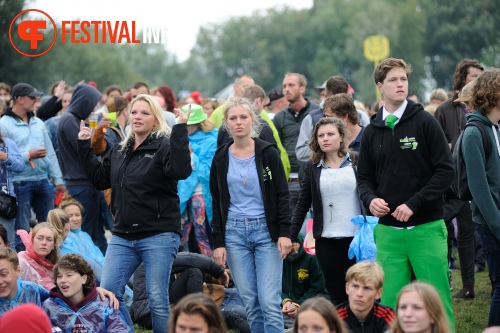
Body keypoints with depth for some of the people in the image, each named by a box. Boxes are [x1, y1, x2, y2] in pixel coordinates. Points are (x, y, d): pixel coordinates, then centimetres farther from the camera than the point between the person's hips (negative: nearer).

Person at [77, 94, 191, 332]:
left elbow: (181, 170, -23)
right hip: (122, 237, 6)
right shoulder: (119, 151, 16)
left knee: (157, 300, -4)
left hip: (158, 236, -6)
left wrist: (180, 130, -26)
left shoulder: (164, 146, -4)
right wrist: (84, 147, 19)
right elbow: (100, 179, 22)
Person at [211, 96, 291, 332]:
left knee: (269, 302, -9)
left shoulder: (268, 153, 0)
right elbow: (217, 204, 9)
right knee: (250, 302, 3)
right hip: (234, 233, 2)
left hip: (266, 231, -2)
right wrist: (218, 242, 3)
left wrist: (285, 232, -10)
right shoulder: (220, 159, 7)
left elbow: (282, 196, -1)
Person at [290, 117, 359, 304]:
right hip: (326, 241, 2)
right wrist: (291, 236, 1)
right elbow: (303, 204, 8)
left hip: (355, 238, -2)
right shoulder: (312, 167, 6)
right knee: (336, 294, 5)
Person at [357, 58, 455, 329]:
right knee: (390, 302, 2)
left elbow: (445, 171, -5)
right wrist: (371, 199, -5)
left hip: (426, 227, -3)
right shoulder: (372, 131, 11)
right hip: (388, 229, 3)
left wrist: (414, 203, -13)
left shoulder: (425, 122, -1)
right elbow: (365, 177, 17)